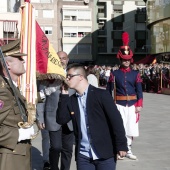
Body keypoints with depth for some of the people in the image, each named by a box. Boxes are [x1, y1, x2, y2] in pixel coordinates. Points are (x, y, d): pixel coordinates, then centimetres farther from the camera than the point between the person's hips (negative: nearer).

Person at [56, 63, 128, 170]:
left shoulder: (101, 95, -8)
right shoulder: (71, 100, 9)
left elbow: (116, 120, -9)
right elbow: (61, 120, 2)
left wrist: (121, 145, -13)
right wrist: (64, 96, -2)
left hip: (105, 154, -4)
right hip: (83, 156, 5)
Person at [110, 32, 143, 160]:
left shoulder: (135, 74, 5)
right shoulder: (115, 74, 0)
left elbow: (139, 91, 4)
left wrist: (139, 105, -2)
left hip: (132, 104, 2)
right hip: (119, 105, -2)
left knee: (131, 128, 6)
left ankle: (128, 150, 20)